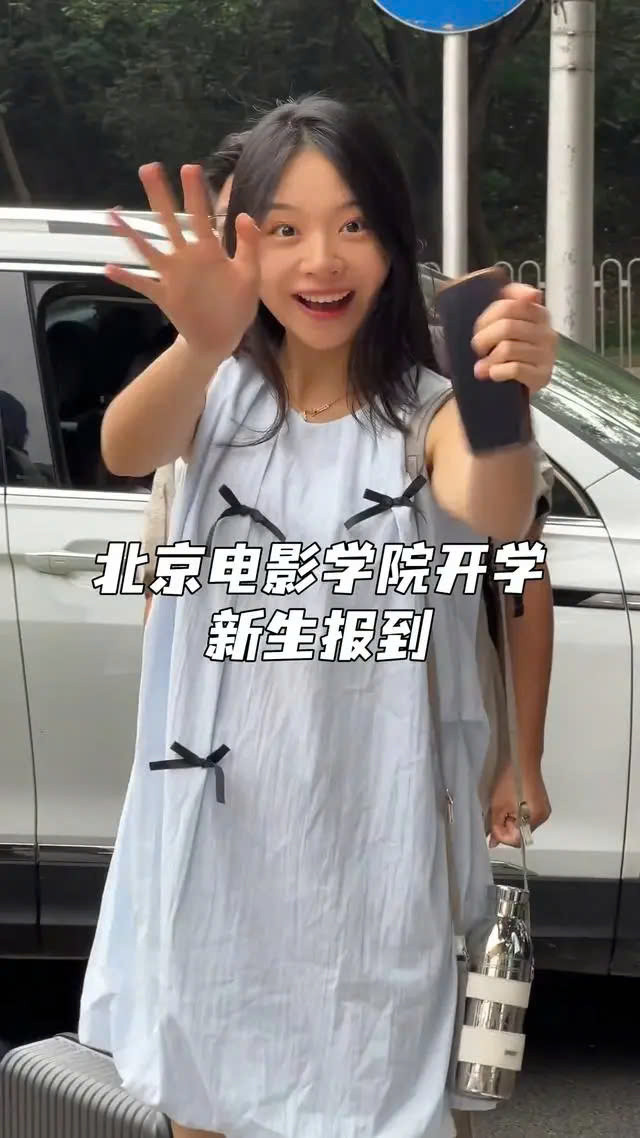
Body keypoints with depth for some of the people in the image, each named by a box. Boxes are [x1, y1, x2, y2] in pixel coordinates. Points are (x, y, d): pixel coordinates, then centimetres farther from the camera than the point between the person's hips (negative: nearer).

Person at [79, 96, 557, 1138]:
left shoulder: (425, 410, -7)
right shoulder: (222, 393, -2)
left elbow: (493, 519, -29)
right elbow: (127, 451, -25)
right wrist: (203, 344, -48)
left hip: (369, 827, -2)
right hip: (220, 818, 2)